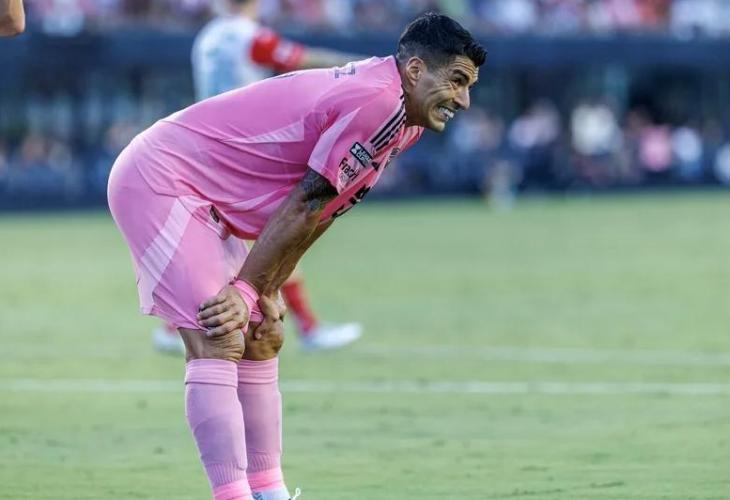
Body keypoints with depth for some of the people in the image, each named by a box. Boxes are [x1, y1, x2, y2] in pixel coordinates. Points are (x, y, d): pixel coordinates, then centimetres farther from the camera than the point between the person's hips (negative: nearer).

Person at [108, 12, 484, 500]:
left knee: (261, 341, 12)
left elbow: (314, 213, 9)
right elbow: (304, 205, -19)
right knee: (219, 346, -18)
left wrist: (263, 293, 2)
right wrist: (248, 291, -15)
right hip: (159, 180, -11)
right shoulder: (379, 102, -21)